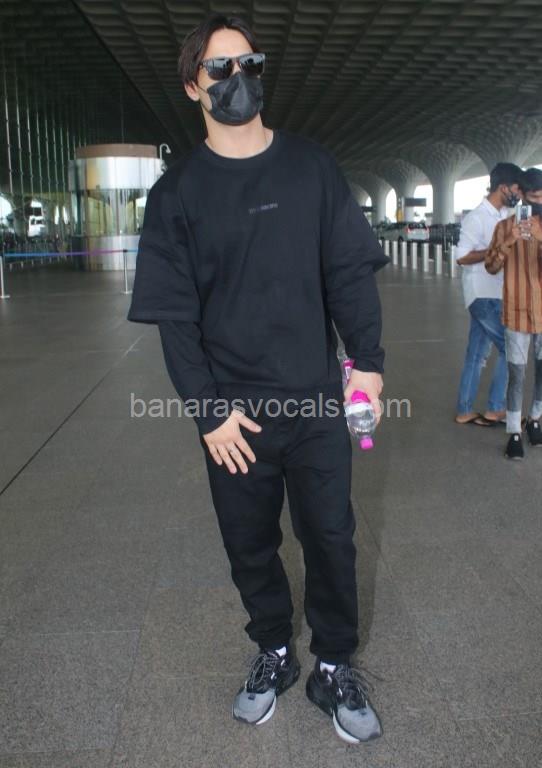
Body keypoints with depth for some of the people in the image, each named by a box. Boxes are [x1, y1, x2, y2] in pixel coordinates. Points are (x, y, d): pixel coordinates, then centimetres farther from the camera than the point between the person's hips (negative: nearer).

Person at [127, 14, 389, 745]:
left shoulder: (311, 166, 3)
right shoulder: (178, 190, 0)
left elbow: (350, 270, 4)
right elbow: (174, 313, -3)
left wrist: (367, 360, -6)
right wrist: (208, 409, -10)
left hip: (317, 399, 1)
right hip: (233, 410, 0)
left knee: (330, 537, 7)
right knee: (250, 543, 12)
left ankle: (333, 667, 27)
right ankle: (274, 653, 35)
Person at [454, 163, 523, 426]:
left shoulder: (505, 215, 11)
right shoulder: (477, 218, -14)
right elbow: (462, 257, -19)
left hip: (495, 294, 8)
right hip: (483, 295, -8)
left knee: (477, 354, 11)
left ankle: (465, 411, 19)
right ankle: (495, 409, 5)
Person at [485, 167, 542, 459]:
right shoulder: (506, 226, -1)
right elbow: (491, 267, -4)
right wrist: (509, 242, -20)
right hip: (518, 312, -2)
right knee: (516, 375, -2)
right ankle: (514, 434, 6)